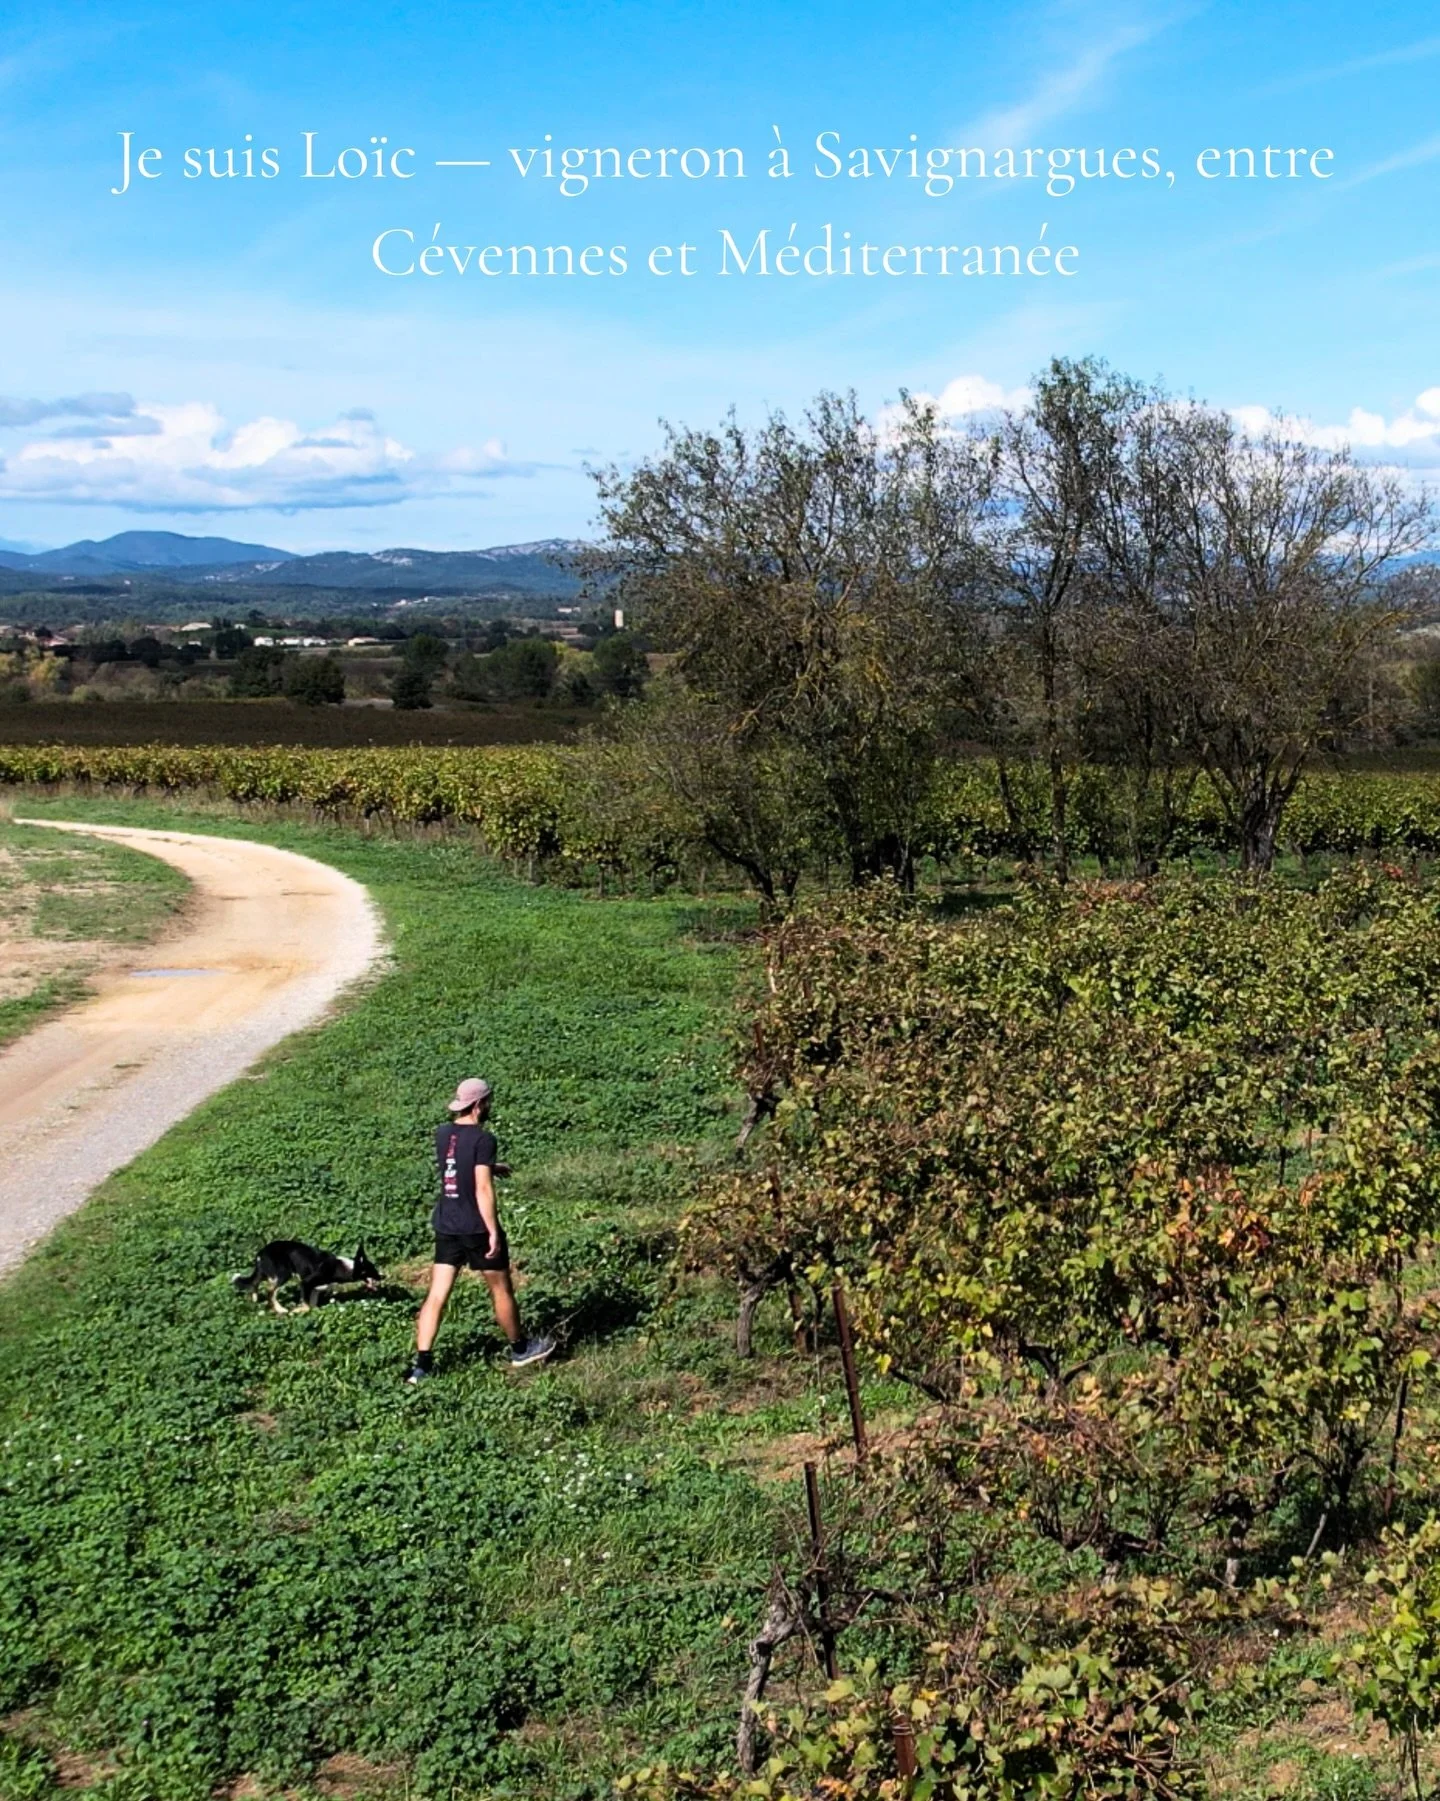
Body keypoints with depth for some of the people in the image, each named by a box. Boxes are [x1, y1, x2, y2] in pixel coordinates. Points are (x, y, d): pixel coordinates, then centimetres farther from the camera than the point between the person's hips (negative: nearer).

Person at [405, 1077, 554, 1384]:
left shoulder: (442, 1134, 5)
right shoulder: (483, 1139, -17)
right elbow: (483, 1189, -22)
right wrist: (493, 1232, -19)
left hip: (446, 1227, 6)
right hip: (477, 1228, -6)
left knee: (437, 1296, 5)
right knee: (501, 1290, 13)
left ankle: (422, 1365, 1)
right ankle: (521, 1349, 29)